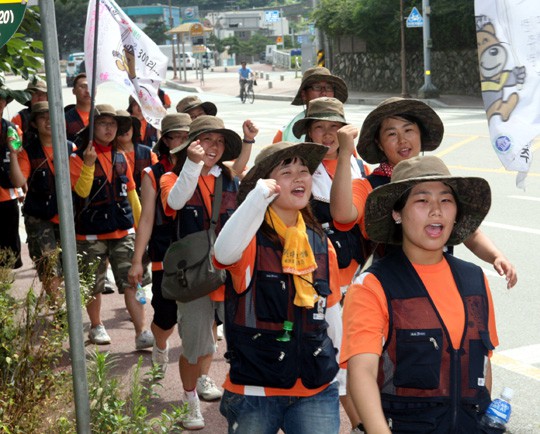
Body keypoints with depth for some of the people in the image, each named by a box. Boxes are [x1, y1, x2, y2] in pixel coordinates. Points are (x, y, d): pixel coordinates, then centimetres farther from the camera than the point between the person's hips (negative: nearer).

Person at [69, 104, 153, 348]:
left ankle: (142, 332, -5)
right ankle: (96, 327, 29)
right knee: (93, 284, 9)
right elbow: (82, 190, -17)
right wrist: (88, 164, -30)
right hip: (92, 233, -3)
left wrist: (141, 223, 18)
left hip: (124, 230, 3)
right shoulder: (78, 158, -4)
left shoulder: (120, 158, 10)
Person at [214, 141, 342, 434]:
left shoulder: (321, 244, 6)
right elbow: (224, 253, -32)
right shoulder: (252, 238, -8)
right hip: (253, 388, -3)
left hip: (316, 391, 3)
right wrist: (258, 198, -40)